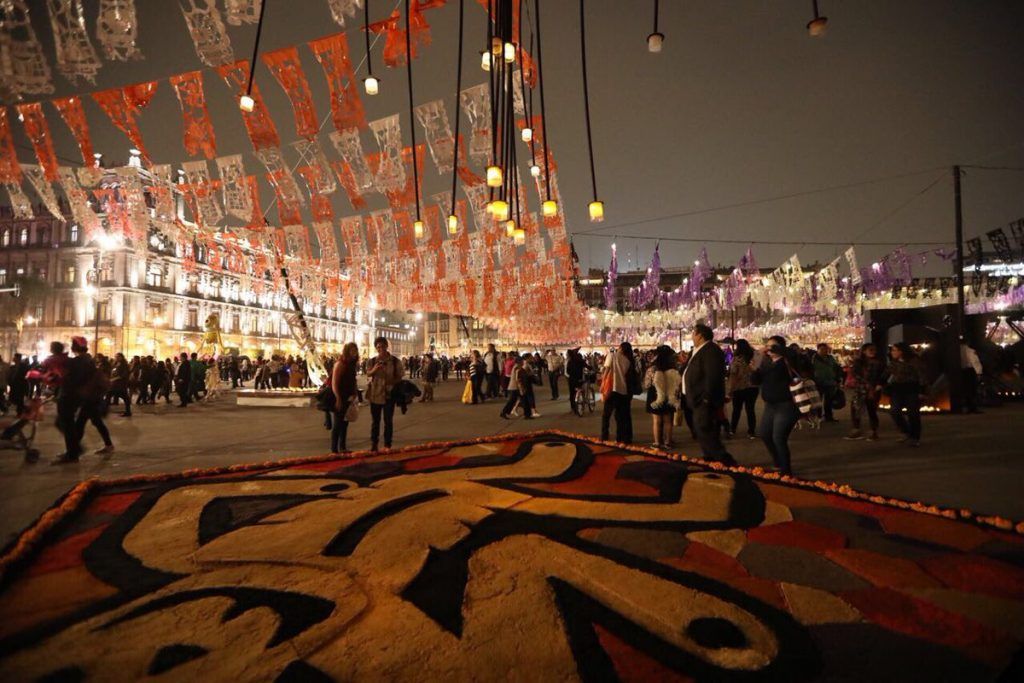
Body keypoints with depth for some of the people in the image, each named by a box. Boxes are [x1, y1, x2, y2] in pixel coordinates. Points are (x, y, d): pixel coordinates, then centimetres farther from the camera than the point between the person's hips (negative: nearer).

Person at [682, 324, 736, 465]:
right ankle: (710, 460, 27)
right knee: (703, 433, 17)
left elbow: (712, 376, -26)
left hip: (705, 401, -11)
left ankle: (726, 461, -8)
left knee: (705, 434, -12)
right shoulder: (701, 351, 16)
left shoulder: (710, 350, -18)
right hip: (700, 401, 11)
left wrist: (707, 398, -27)